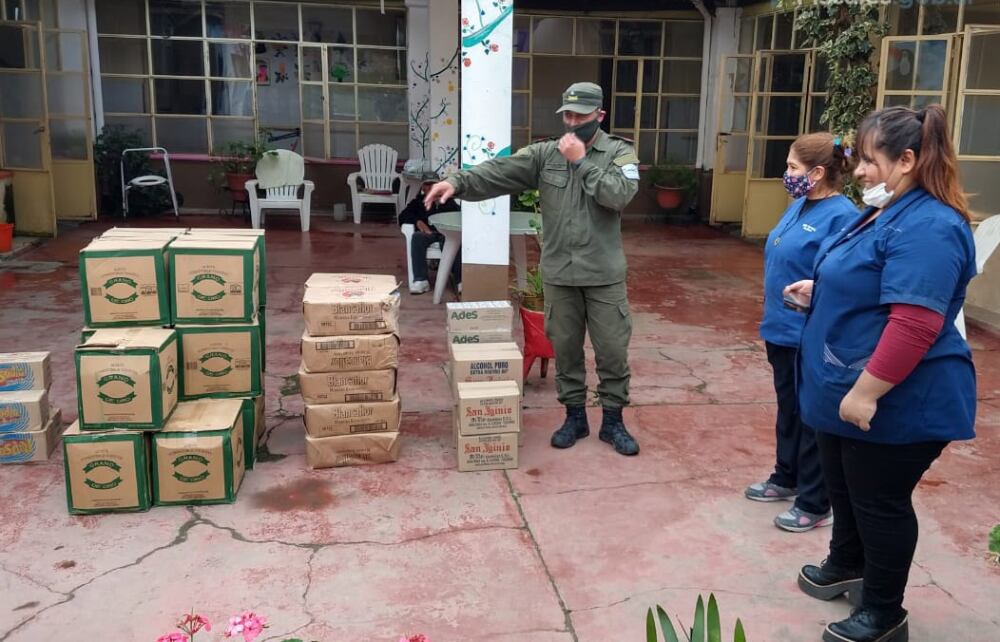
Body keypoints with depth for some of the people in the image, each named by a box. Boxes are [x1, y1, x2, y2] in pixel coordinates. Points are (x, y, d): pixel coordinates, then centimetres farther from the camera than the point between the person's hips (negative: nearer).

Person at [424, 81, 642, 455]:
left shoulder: (620, 153, -2)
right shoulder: (545, 154, 2)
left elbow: (620, 195, -19)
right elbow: (499, 171, -8)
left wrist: (581, 162, -16)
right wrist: (458, 182, -24)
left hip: (604, 275, -2)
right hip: (559, 273, 2)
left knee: (612, 350, 5)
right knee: (565, 348, 11)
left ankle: (613, 421, 21)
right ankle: (574, 416, 27)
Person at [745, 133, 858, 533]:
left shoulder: (841, 215, -20)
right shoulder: (798, 206, 8)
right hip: (783, 329, 9)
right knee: (788, 408, 21)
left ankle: (815, 504, 18)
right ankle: (786, 479, 39)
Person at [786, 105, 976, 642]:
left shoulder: (926, 227, -25)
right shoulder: (888, 213, 10)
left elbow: (914, 325, -33)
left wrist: (867, 393, -31)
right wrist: (820, 291, 13)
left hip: (895, 404, -10)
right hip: (847, 392, 10)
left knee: (880, 502, 5)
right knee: (844, 487, 24)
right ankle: (848, 566, 46)